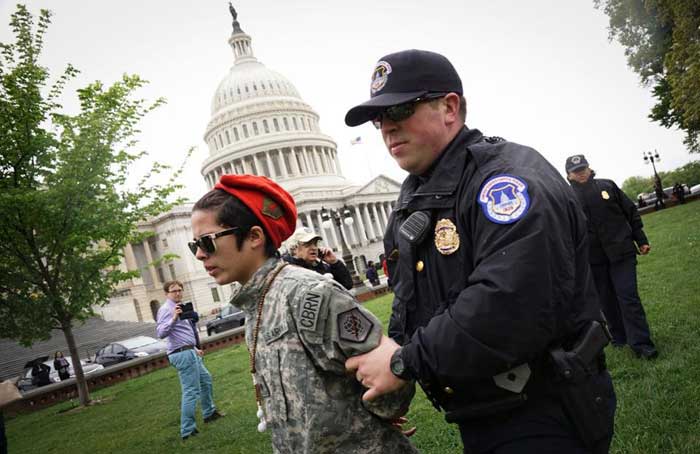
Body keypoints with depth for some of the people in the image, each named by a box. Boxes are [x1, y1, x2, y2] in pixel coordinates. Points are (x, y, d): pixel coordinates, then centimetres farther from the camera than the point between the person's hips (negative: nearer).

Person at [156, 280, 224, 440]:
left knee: (206, 380, 22)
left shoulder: (181, 308, 16)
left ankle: (209, 413, 39)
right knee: (191, 391, -7)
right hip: (183, 354, -10)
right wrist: (174, 318, -39)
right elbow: (161, 333, -28)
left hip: (190, 352, 10)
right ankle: (187, 431, 0)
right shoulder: (166, 310, -13)